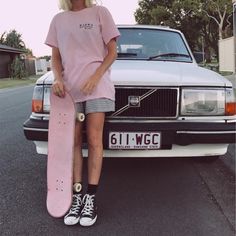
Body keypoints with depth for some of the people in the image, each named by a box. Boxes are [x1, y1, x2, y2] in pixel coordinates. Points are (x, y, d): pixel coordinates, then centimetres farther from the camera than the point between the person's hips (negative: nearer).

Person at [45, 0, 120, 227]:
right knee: (74, 142, 2)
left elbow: (112, 52, 3)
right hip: (69, 87, 3)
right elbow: (55, 57, 15)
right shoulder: (58, 19, 14)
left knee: (94, 140, -4)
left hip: (97, 86, -3)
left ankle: (91, 196, 2)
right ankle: (77, 196, 8)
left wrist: (96, 77, -12)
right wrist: (58, 79, -5)